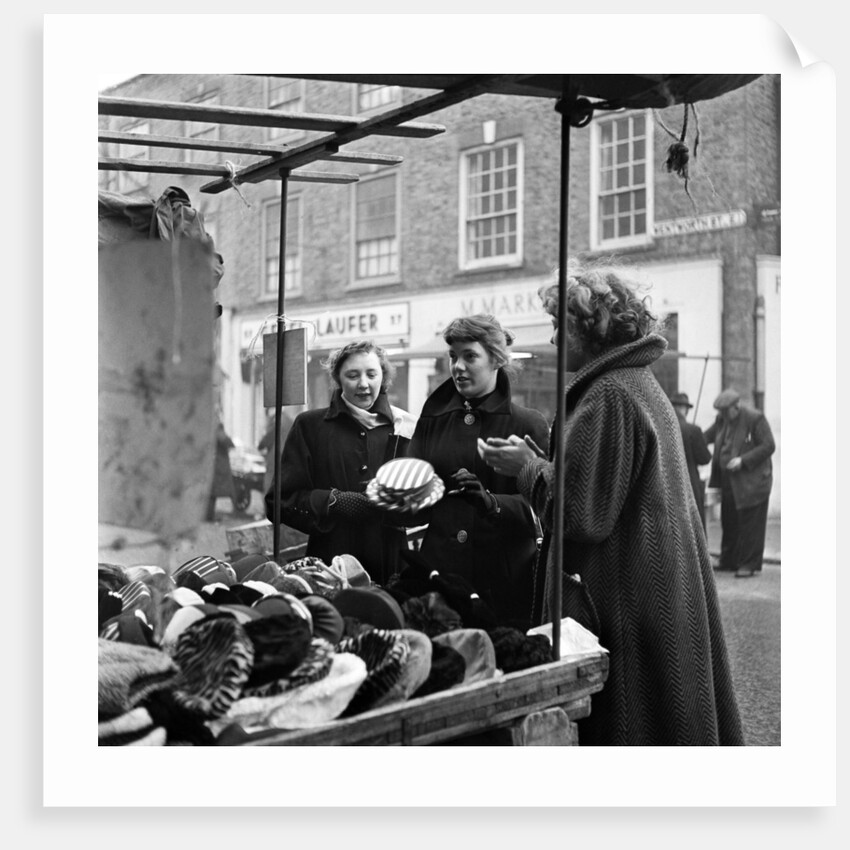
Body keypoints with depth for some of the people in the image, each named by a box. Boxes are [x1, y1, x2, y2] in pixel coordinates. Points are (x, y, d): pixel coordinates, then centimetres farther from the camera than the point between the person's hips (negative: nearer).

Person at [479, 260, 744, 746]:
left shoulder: (607, 396, -17)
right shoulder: (644, 386, 14)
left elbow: (581, 515, -20)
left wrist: (527, 466, -6)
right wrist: (540, 461, 12)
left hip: (625, 603, -10)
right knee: (668, 724, 15)